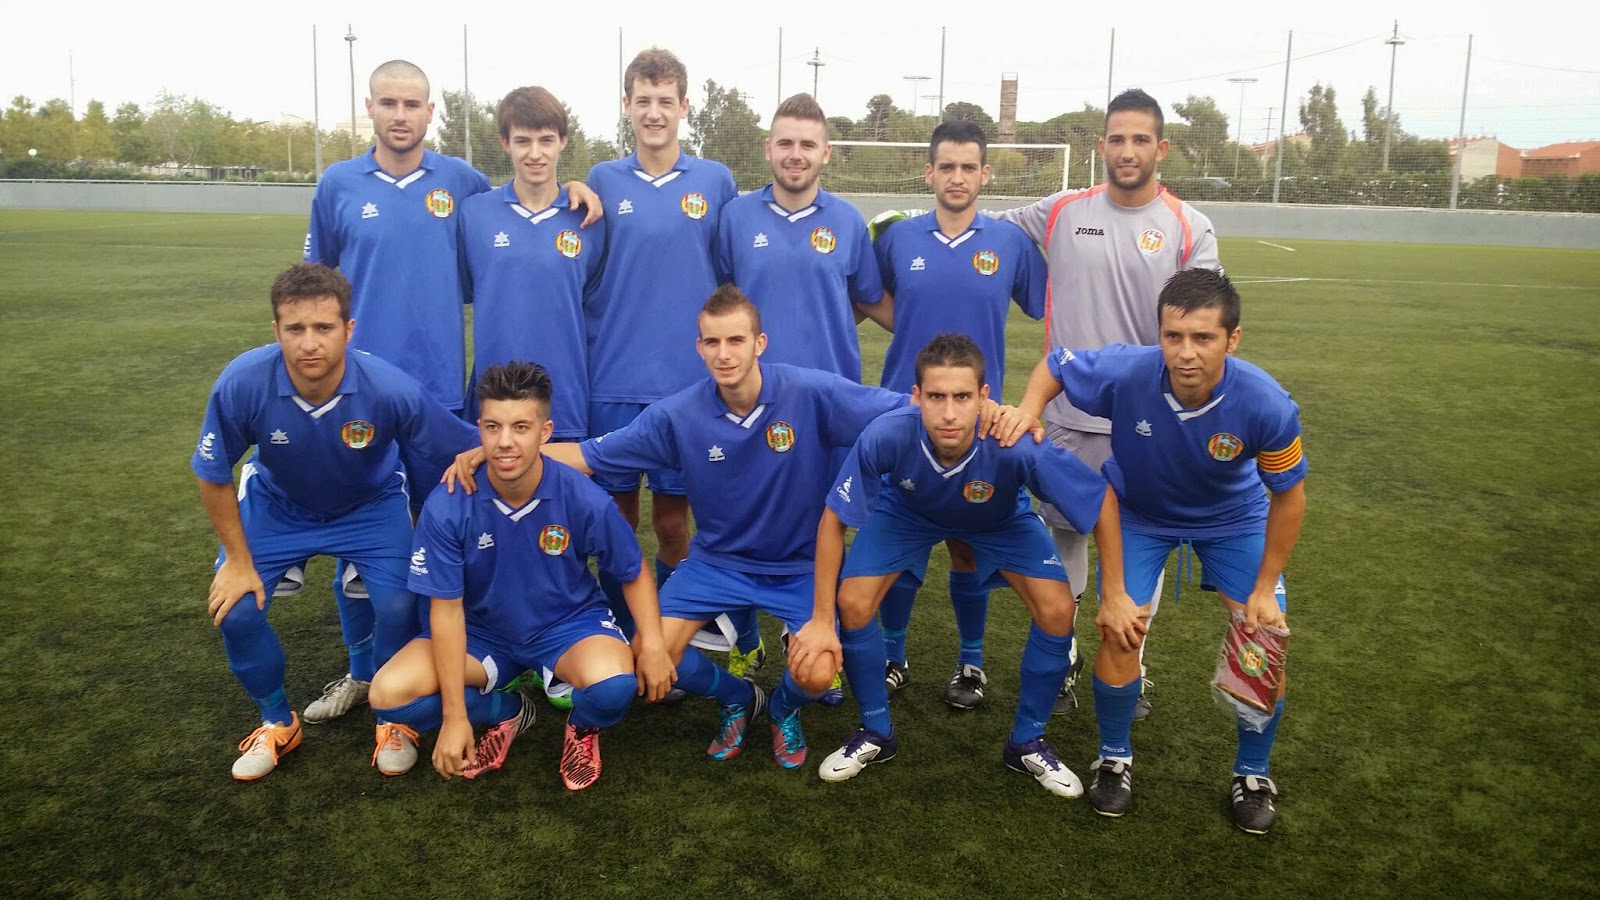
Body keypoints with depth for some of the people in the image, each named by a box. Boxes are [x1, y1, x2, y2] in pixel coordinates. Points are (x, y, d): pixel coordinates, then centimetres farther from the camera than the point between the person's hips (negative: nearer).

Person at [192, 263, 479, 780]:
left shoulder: (391, 390, -36)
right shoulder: (241, 384, -32)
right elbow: (214, 476, -13)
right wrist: (238, 560, -8)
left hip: (371, 505, -1)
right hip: (276, 505, 2)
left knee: (397, 606, -19)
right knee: (234, 609, -10)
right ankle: (277, 721, 20)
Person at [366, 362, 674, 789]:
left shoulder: (585, 499, -21)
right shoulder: (446, 507, -20)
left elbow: (634, 573, -5)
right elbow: (447, 609, -14)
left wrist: (652, 641, -24)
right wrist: (455, 715, -16)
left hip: (570, 624, -2)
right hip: (482, 630, 2)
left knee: (612, 686, -35)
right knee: (389, 694, -21)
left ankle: (583, 728, 6)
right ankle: (505, 712, 9)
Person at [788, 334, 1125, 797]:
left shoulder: (1016, 446, -42)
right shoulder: (886, 436, -40)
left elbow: (1103, 499, -26)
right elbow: (833, 520, -25)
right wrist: (821, 621, -22)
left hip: (1001, 518, 0)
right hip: (908, 511, 0)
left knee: (1057, 611, -15)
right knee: (853, 603, -15)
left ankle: (1027, 742, 11)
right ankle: (876, 733, 12)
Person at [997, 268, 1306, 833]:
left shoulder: (1266, 405, -35)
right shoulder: (1125, 373, -36)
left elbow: (1288, 496, -16)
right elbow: (1054, 364, -13)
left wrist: (1264, 589, -12)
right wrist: (1028, 410, -34)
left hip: (1233, 517, 1)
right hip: (1139, 512, 0)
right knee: (1120, 630, -14)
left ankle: (1252, 776, 20)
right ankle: (1114, 761, 14)